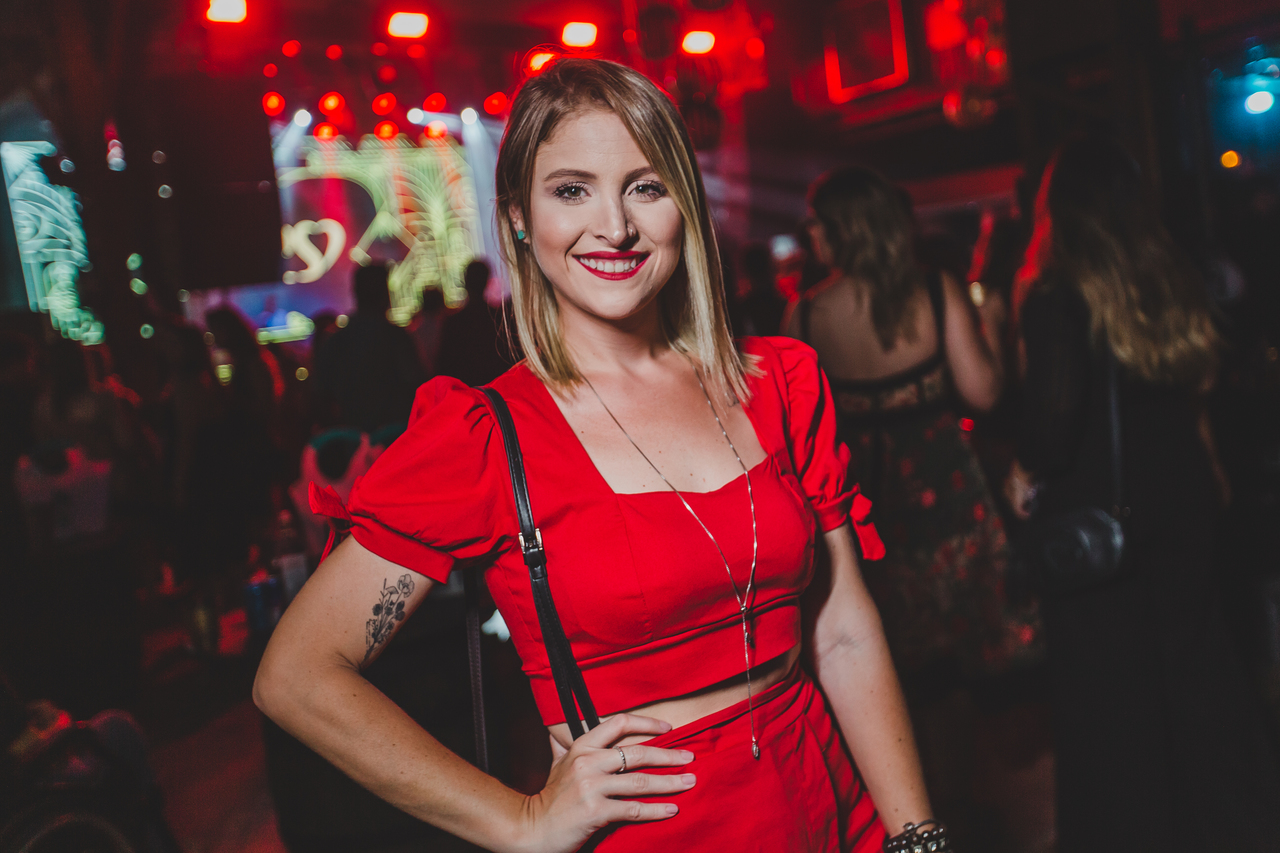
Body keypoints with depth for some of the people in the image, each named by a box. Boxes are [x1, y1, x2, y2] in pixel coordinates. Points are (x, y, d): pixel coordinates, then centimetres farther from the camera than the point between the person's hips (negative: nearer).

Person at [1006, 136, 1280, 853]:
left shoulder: (1055, 295, -17)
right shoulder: (1174, 280, 1)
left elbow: (1055, 406, -24)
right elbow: (1201, 378, 9)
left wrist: (1029, 472, -9)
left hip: (1092, 512, -6)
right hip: (1180, 494, 6)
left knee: (1109, 685, 9)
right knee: (1194, 657, 20)